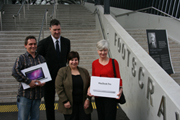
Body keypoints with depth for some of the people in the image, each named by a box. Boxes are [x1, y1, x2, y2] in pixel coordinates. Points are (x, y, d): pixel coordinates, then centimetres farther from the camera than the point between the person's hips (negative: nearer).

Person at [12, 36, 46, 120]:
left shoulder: (41, 58, 13)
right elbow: (15, 72, -14)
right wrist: (29, 81, -19)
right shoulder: (22, 58, 0)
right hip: (25, 94, -4)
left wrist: (44, 81, -5)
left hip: (38, 94, 4)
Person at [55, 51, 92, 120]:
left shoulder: (84, 72, 10)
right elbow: (59, 88, -5)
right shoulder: (62, 71, 0)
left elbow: (89, 86, 10)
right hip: (70, 105, -2)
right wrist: (65, 101, -10)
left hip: (83, 104, 3)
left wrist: (88, 99, -1)